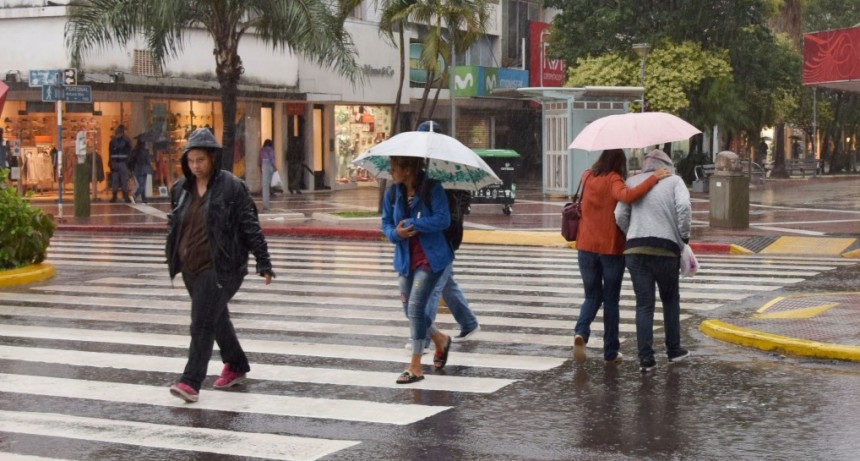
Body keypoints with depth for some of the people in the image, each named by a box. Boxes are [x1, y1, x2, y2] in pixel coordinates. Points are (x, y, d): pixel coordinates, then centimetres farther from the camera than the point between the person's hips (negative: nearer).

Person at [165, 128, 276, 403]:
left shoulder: (231, 187, -9)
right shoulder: (181, 188, 7)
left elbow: (251, 226, -9)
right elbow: (174, 226, 17)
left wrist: (263, 263, -10)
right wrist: (173, 260, 18)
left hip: (220, 267, -7)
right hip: (191, 267, 7)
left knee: (203, 323, -11)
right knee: (217, 318, 19)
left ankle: (191, 382, -11)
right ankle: (236, 367, 36)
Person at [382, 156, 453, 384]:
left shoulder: (432, 189, -14)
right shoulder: (394, 192, 4)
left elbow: (443, 219, -21)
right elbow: (386, 223, 10)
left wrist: (411, 224, -21)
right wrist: (395, 233, -13)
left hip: (430, 258, -7)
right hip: (406, 259, 7)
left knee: (415, 306, -13)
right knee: (409, 309, 12)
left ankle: (415, 367, -5)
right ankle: (440, 340, 40)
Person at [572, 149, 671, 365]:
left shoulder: (586, 177, 3)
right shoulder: (613, 180, -12)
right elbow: (628, 196, -32)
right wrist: (653, 178, -27)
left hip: (586, 247, 4)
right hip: (611, 248, -4)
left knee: (592, 296, 15)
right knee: (611, 299, 10)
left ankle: (581, 332, -12)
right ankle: (611, 351, 13)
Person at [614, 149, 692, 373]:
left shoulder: (633, 182, 13)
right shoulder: (675, 181, 8)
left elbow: (620, 216, 3)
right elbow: (684, 206, -11)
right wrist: (684, 236, -1)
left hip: (635, 249, 1)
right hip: (666, 248, -1)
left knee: (644, 304, 4)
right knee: (670, 299, 19)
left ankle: (646, 358, 0)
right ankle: (674, 350, 27)